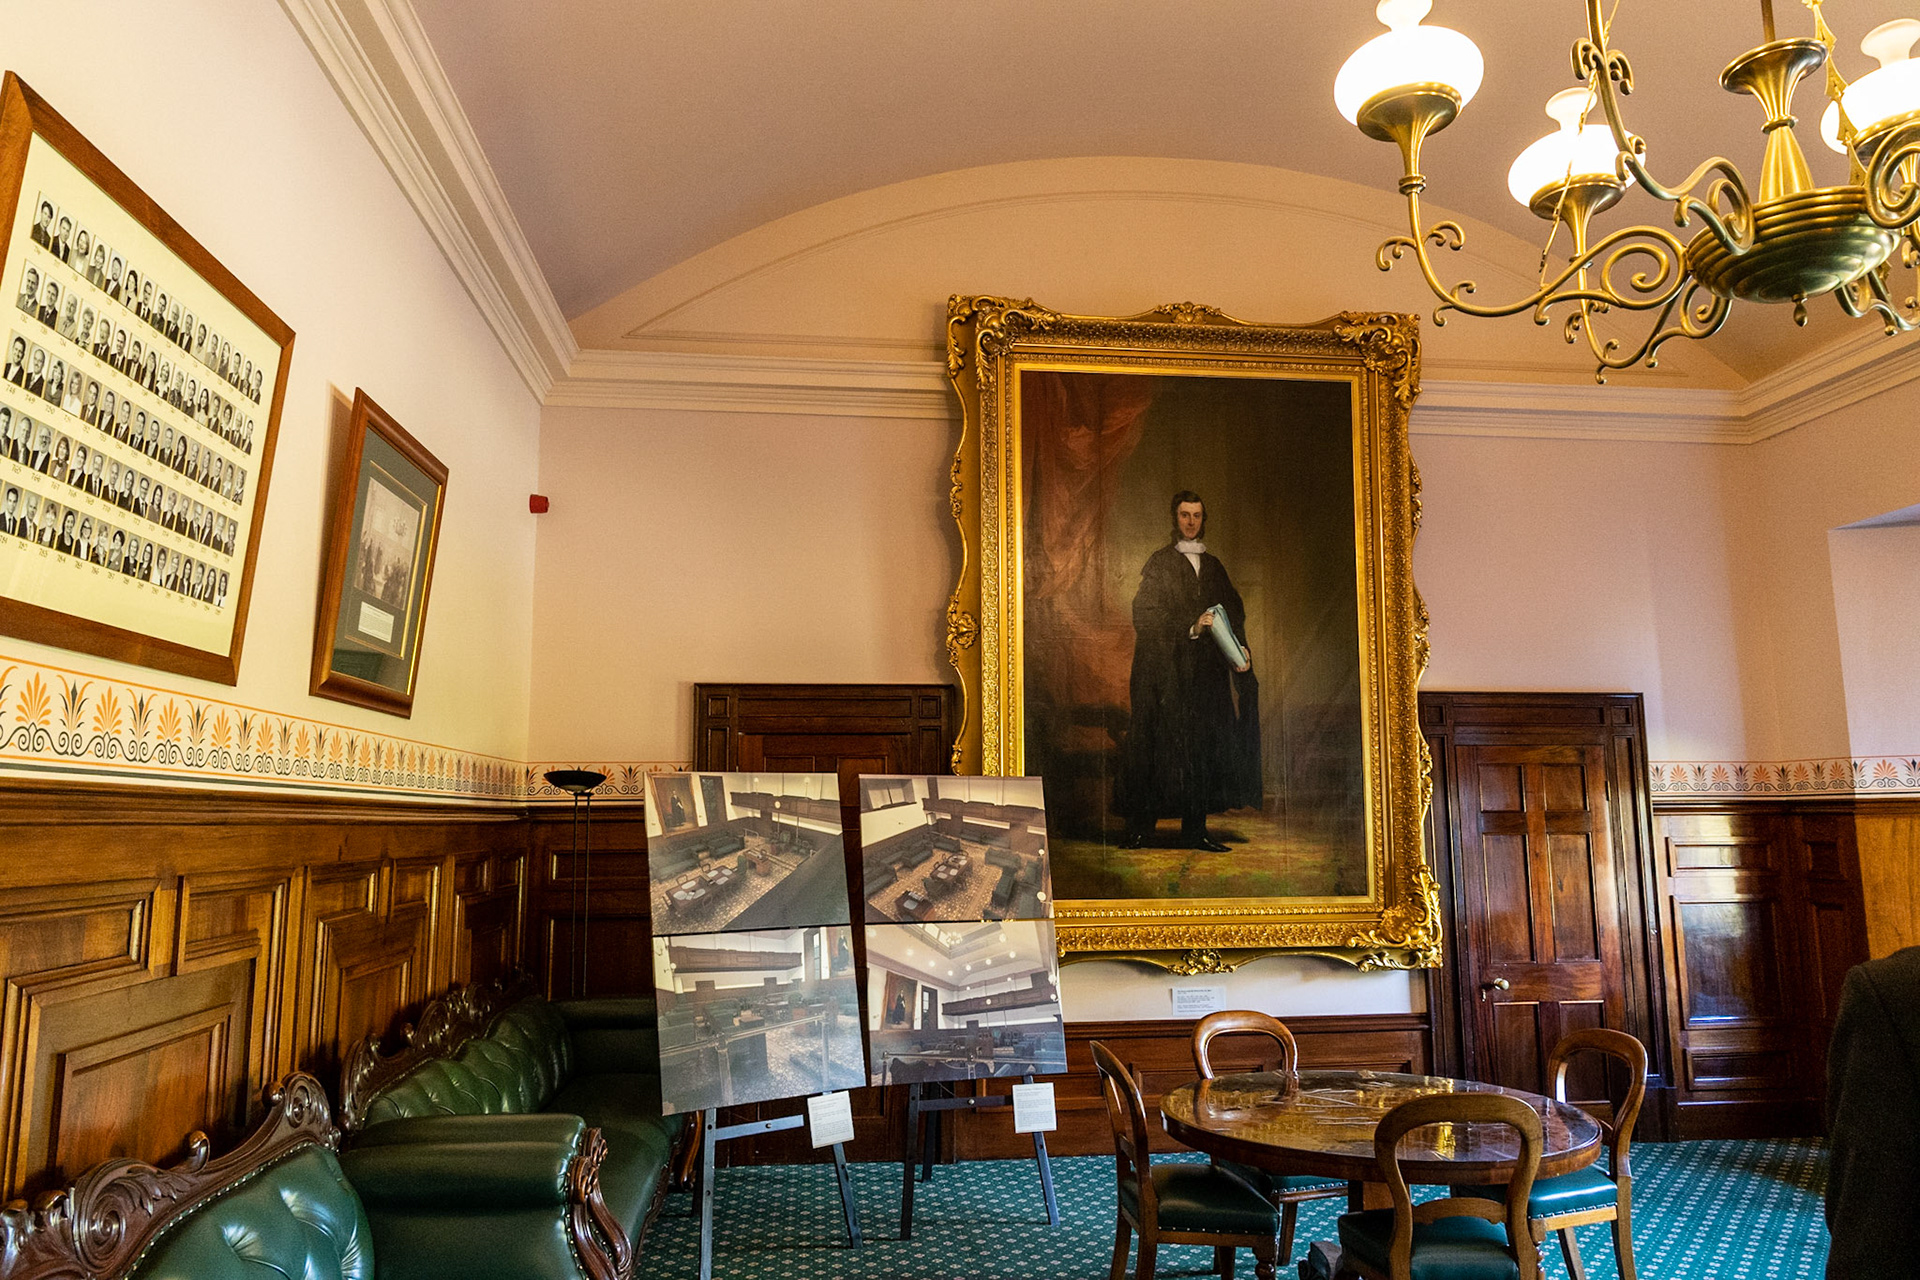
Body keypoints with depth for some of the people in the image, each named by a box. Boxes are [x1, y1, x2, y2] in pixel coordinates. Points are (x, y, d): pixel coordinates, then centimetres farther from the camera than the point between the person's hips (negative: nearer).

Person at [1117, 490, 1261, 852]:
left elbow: (1234, 613, 16)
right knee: (1158, 744, -7)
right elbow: (1146, 617, -6)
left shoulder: (1214, 566, 18)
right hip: (1166, 670, -4)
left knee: (1202, 747, 2)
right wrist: (1190, 628, -16)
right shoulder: (1159, 563, 3)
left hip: (1206, 670, 4)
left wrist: (1240, 647, -2)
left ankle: (1195, 830, 8)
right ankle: (1140, 827, 0)